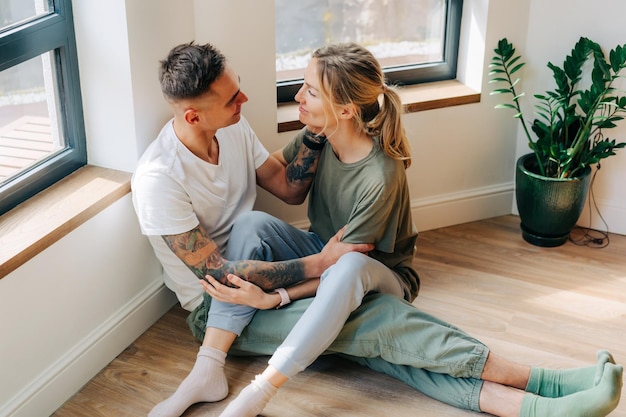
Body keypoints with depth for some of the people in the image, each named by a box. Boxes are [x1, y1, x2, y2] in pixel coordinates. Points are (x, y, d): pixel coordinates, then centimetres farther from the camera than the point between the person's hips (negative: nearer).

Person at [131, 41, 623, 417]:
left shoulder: (234, 127, -2)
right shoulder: (159, 179, -23)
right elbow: (219, 276, -23)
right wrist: (321, 264, -24)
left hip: (259, 272, 6)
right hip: (219, 308, -6)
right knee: (363, 318, -27)